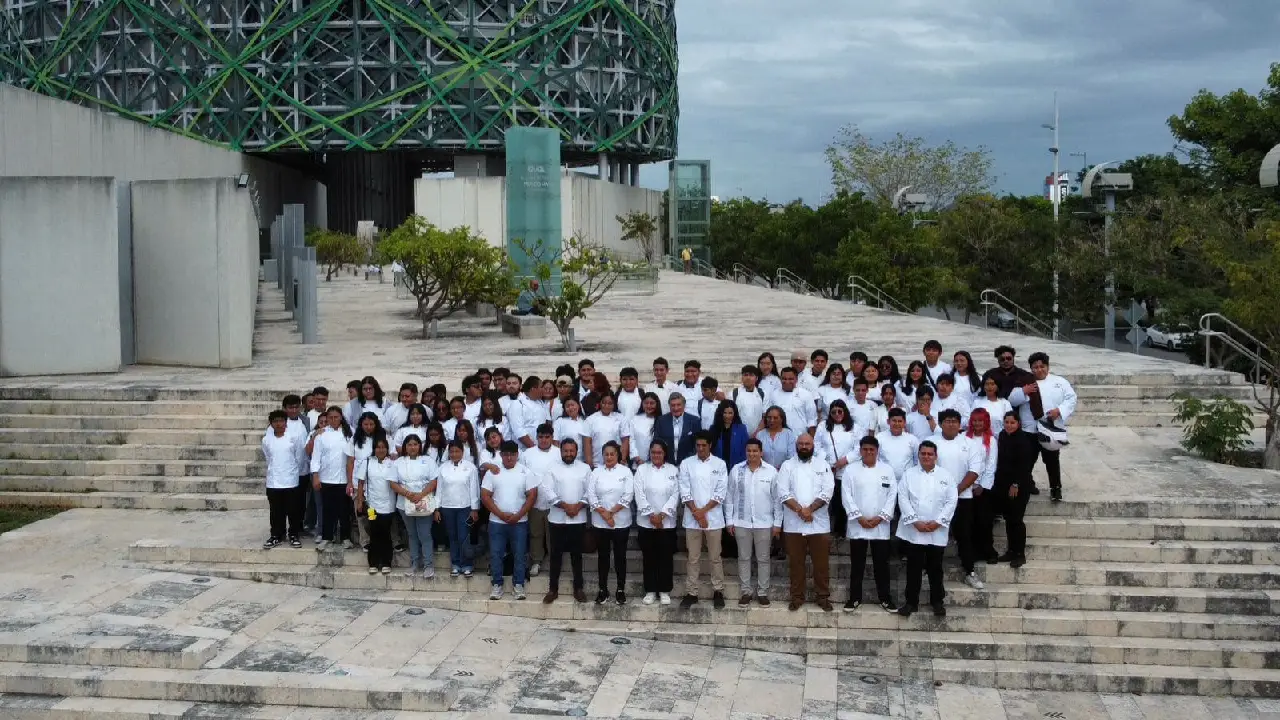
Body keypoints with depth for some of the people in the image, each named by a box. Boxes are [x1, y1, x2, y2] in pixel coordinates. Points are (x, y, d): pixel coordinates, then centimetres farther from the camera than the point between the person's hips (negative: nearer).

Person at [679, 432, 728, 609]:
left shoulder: (719, 464, 0)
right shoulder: (686, 464, 2)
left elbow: (721, 492, -5)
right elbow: (685, 492, -2)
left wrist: (703, 510, -12)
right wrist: (696, 513, -11)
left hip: (713, 517, -1)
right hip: (692, 519, 1)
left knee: (715, 557, 6)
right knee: (692, 558, 6)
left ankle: (718, 591, 16)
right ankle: (691, 593, 13)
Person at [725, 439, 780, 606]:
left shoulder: (771, 471, -3)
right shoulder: (736, 470, -1)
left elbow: (777, 499, 0)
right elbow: (729, 497, 3)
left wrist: (777, 523, -1)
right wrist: (729, 521, 0)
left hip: (764, 523, -1)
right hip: (741, 522, 1)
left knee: (763, 559, 7)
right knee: (744, 558, 8)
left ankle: (762, 592, 17)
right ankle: (746, 592, 18)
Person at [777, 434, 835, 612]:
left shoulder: (822, 465, 6)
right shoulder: (787, 465, 5)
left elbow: (827, 492, -4)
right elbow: (783, 493, -5)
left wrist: (810, 509, -15)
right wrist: (800, 510, -17)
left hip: (819, 522, 0)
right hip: (793, 523, 0)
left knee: (821, 562, 3)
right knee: (795, 562, 6)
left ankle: (823, 597, 13)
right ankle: (797, 597, 15)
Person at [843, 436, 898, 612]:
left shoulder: (887, 470, 5)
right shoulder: (851, 470, 2)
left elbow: (892, 496, 0)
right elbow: (847, 495, -3)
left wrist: (880, 517, -9)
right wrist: (859, 518, -11)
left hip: (881, 526, 0)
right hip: (857, 525, 0)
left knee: (881, 564, 5)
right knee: (857, 564, 6)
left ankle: (885, 598, 15)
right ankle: (855, 598, 14)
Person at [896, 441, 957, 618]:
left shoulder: (946, 476, 5)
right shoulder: (909, 474, 3)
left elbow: (951, 501, 0)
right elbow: (903, 499, -3)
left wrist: (937, 522, -11)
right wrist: (915, 521, -13)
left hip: (937, 531, 0)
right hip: (914, 531, 0)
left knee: (935, 568, 9)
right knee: (913, 568, 4)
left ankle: (937, 601, 20)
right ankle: (911, 601, 12)